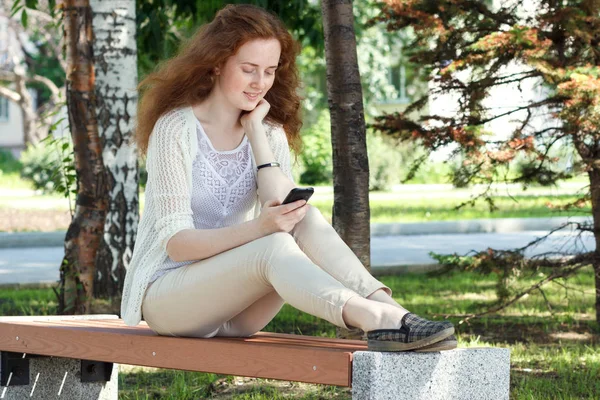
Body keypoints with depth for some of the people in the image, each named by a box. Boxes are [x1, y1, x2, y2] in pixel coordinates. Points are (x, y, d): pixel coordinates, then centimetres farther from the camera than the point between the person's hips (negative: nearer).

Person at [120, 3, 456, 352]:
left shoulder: (269, 133, 7)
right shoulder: (176, 127, -11)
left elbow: (282, 209, -12)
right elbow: (174, 241, -18)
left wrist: (256, 131, -12)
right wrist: (258, 227, -32)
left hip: (231, 308, 5)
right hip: (165, 295, -5)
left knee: (304, 220, -23)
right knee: (274, 246, -32)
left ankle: (389, 312, -42)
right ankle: (376, 319, -53)